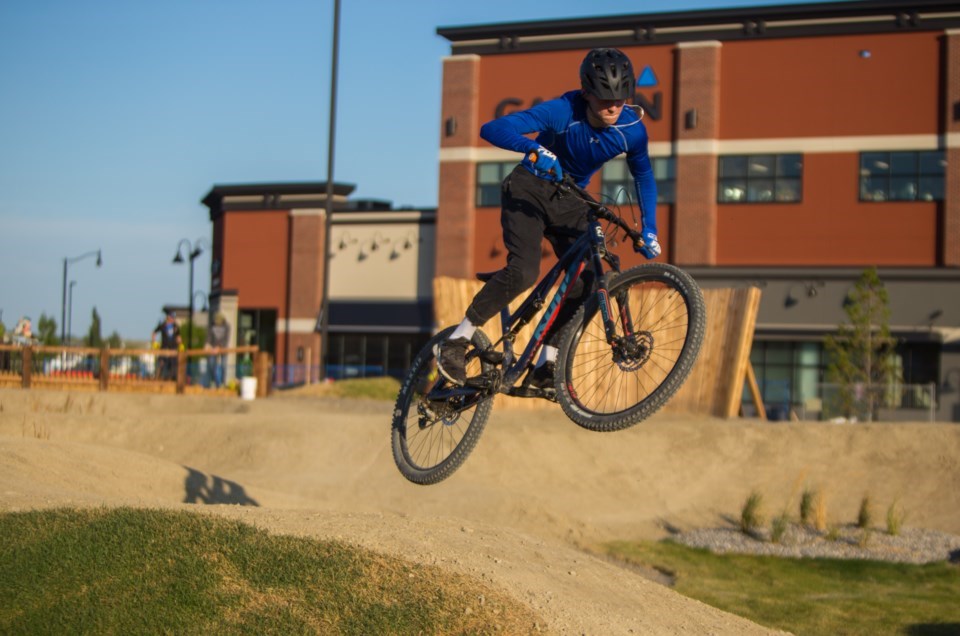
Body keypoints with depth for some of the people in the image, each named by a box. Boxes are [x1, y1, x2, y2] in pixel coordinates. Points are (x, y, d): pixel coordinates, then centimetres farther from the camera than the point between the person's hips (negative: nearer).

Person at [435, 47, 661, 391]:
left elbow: (643, 176, 6)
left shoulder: (632, 129, -15)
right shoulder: (562, 111, -26)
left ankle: (543, 368, -2)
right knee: (524, 271, -26)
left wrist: (648, 230, -2)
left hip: (570, 200, 5)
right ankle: (455, 341, -13)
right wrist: (534, 148, -50)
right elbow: (491, 129, -33)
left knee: (589, 282, -13)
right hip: (529, 190, -4)